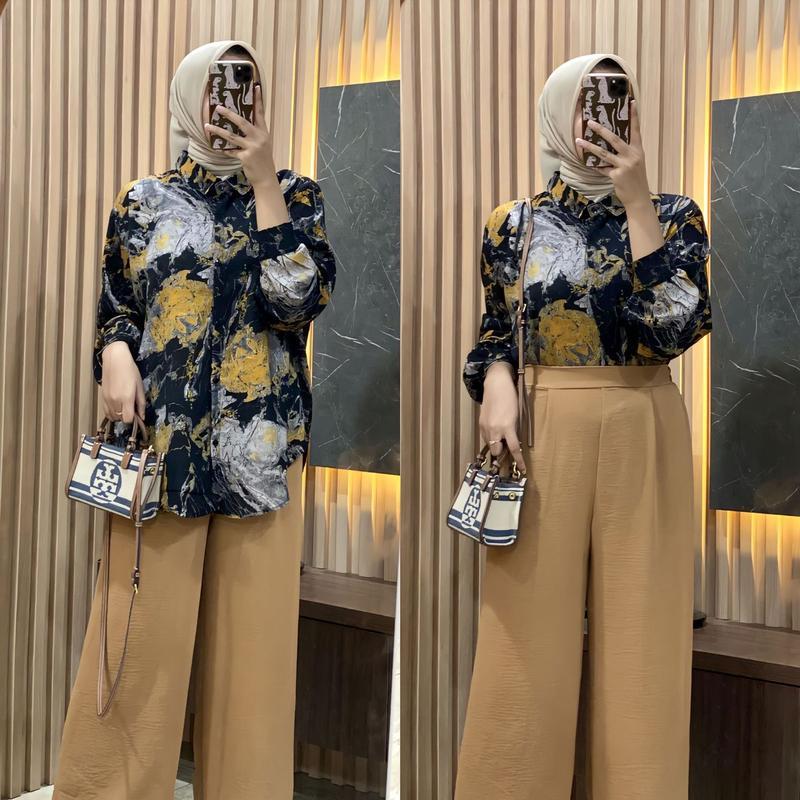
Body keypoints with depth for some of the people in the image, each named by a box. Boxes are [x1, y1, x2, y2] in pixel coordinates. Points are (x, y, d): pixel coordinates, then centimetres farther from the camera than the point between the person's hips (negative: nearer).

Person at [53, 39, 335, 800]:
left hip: (262, 442, 0)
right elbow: (113, 307, 13)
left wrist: (263, 178, -8)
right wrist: (116, 357, -9)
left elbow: (297, 298, -9)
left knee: (250, 634, 5)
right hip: (161, 437, 0)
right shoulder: (142, 202, 10)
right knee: (140, 632, -1)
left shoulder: (295, 196, 8)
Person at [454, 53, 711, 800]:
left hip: (643, 439, 1)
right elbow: (495, 335, 10)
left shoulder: (673, 215, 4)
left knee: (639, 636, 6)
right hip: (542, 437, 0)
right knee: (529, 642, 3)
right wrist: (496, 390, -12)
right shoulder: (514, 224, 5)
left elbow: (676, 326, -12)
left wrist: (636, 199, -13)